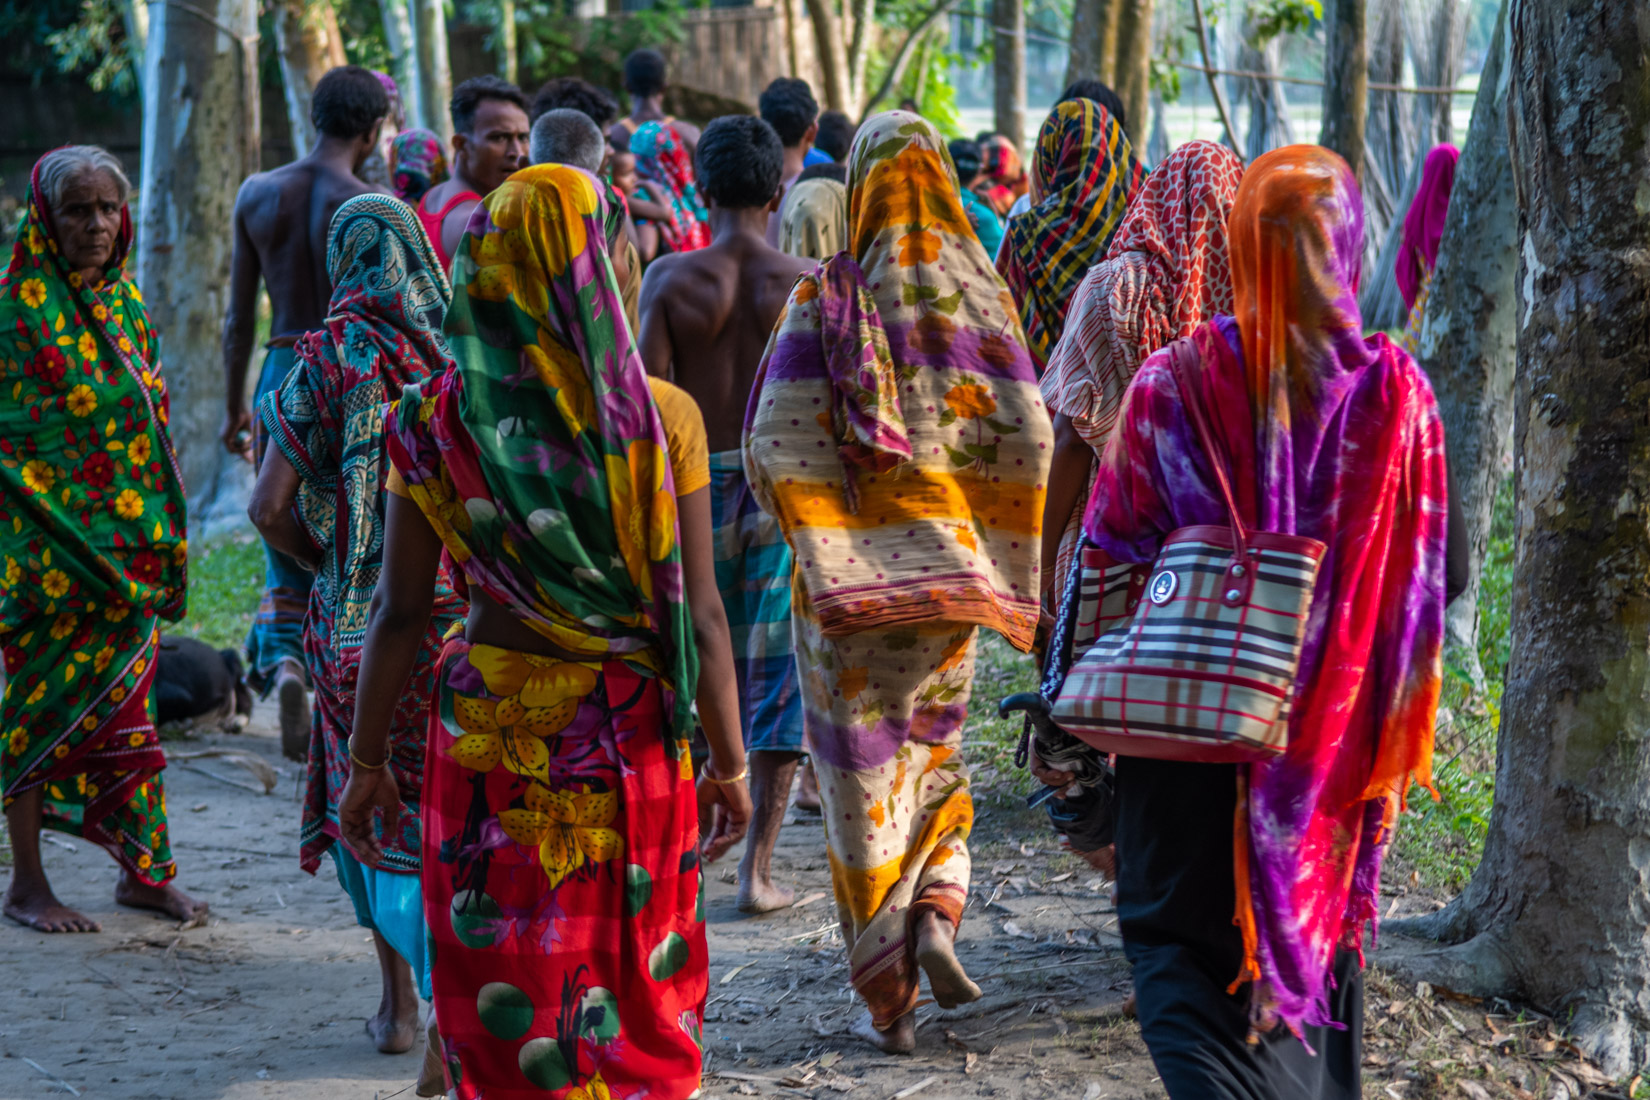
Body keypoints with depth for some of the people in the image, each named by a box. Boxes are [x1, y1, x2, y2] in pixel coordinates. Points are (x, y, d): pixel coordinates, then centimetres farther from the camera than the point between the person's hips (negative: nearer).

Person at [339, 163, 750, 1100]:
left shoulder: (437, 421, -7)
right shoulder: (659, 418, -10)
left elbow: (401, 612, -5)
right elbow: (699, 616, -9)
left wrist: (368, 762, 5)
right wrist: (729, 763, 2)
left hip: (488, 726, 1)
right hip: (628, 736, 0)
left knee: (506, 988, 12)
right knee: (635, 985, 16)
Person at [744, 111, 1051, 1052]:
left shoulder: (823, 299, -8)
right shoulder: (980, 294, -2)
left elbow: (775, 443, -13)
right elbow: (1026, 440, -6)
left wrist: (805, 523, 4)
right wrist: (1003, 557, 5)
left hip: (842, 570, -2)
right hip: (946, 562, 2)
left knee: (863, 764, 5)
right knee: (935, 744, 23)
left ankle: (889, 999, 7)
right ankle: (938, 913, 1)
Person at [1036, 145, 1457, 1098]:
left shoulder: (1176, 385, -12)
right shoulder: (1395, 393, -8)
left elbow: (1112, 558, -8)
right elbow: (1436, 574, -2)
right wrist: (1397, 717, 10)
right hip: (1339, 731, 2)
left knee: (1180, 946, 6)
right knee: (1323, 922, 21)